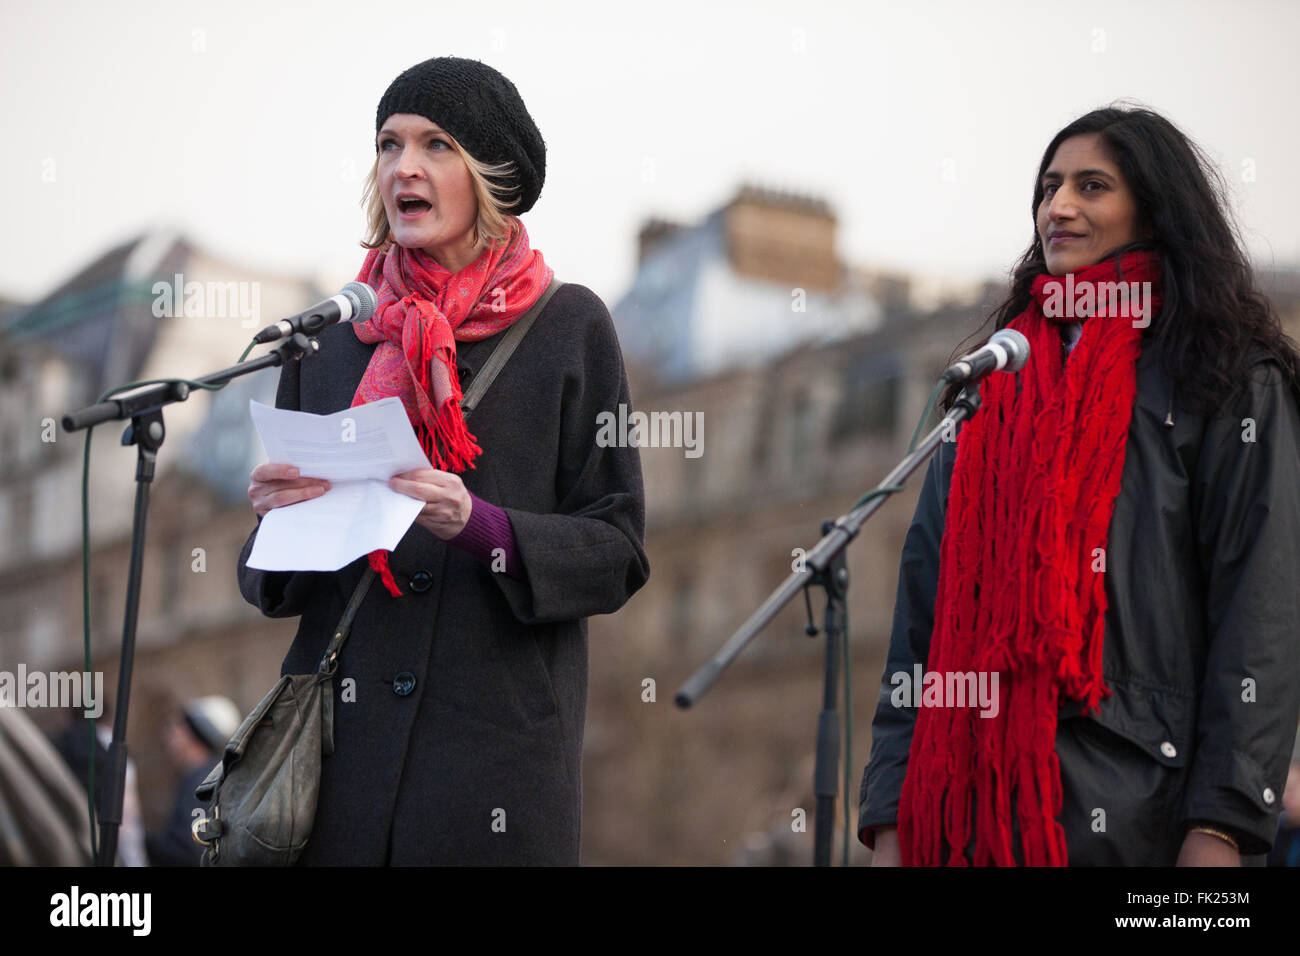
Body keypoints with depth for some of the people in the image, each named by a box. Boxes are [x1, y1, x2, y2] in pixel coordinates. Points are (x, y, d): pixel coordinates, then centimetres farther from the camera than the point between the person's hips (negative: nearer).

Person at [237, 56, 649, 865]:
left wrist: (480, 525, -17)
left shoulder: (568, 326, 3)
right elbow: (272, 581, 14)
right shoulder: (332, 336, 11)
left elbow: (618, 553, -1)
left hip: (498, 740, -2)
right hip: (345, 741, 2)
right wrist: (282, 518, -8)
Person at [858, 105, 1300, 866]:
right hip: (974, 806, 4)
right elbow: (925, 613, 13)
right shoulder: (995, 384, 18)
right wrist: (891, 818, 3)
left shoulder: (1229, 384, 3)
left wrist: (1220, 830, -16)